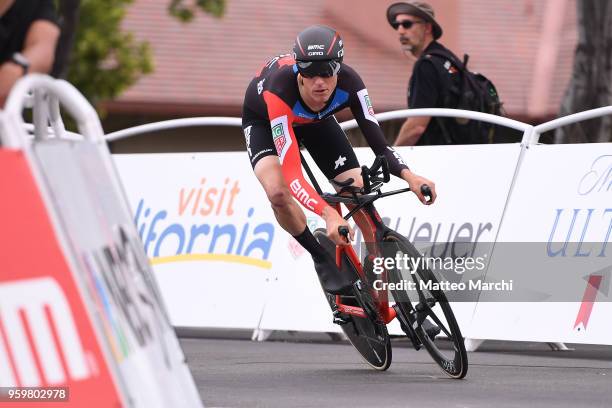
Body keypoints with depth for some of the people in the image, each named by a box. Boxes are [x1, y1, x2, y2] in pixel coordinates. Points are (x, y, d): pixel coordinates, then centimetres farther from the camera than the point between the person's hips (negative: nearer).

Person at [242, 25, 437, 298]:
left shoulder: (348, 83, -35)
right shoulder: (281, 88, -45)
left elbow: (378, 143, -34)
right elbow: (291, 174, -50)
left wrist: (408, 176, -55)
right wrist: (328, 213, -64)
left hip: (315, 120, 4)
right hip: (264, 120, -3)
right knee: (278, 193, -31)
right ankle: (322, 260, -7)